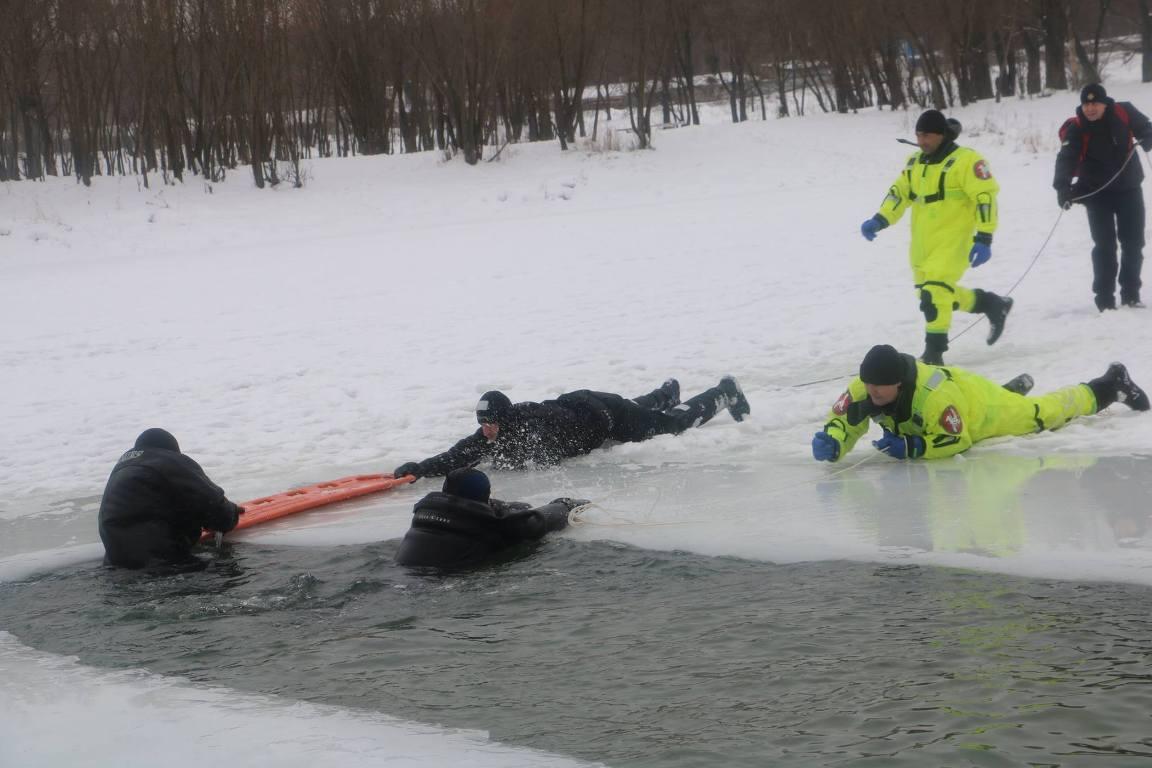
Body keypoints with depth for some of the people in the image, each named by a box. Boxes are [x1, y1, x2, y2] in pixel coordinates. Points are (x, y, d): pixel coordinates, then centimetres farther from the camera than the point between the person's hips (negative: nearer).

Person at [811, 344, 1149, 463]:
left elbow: (957, 441, -38)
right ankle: (1017, 387, 70)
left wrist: (912, 448, -48)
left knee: (1044, 413, 19)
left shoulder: (933, 396, -47)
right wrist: (829, 443, -45)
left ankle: (1112, 385, 42)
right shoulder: (861, 391, -32)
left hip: (983, 406, -5)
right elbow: (842, 424, -22)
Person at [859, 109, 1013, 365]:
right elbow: (900, 192, 18)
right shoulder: (915, 162, 11)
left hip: (952, 240, -8)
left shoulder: (965, 160, -12)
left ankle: (934, 352, -13)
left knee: (935, 291, -19)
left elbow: (986, 196, -15)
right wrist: (879, 221, 3)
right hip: (923, 243, 8)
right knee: (935, 293, 17)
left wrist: (984, 238, -22)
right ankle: (993, 305, 35)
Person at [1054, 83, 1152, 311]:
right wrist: (1063, 187, -49)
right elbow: (1067, 159, -32)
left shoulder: (1124, 113, -11)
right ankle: (1104, 298, 0)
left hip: (1129, 188, 2)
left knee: (1133, 243, 7)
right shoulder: (1076, 129, -18)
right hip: (1098, 193, -2)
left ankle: (1131, 294, 20)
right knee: (1104, 246, -6)